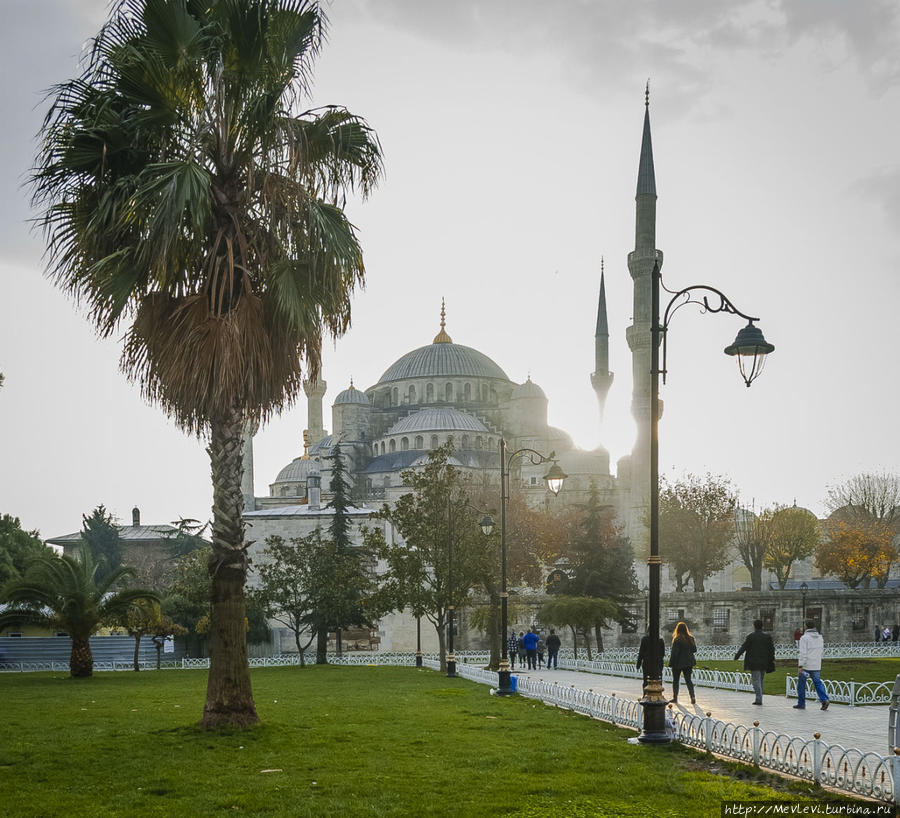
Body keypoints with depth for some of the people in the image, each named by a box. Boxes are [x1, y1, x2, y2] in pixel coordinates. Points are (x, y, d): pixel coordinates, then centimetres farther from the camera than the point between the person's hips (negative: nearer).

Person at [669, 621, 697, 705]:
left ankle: (675, 698, 15)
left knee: (675, 680, 11)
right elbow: (694, 649, 10)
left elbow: (674, 652, -19)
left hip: (678, 663, -4)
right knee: (688, 680, 9)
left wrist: (671, 663, -11)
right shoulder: (691, 638, -1)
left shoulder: (677, 640, -19)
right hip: (688, 662, 4)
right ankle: (692, 697, -4)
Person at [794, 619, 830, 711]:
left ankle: (801, 704, 13)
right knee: (817, 682, 9)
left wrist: (800, 666, -20)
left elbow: (803, 653, -19)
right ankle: (824, 699, -10)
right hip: (816, 665, 5)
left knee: (801, 684, 8)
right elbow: (822, 650, 16)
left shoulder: (804, 638, -14)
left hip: (805, 665, -5)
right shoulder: (820, 637, 7)